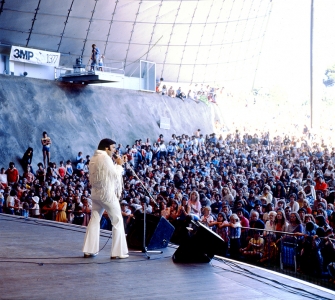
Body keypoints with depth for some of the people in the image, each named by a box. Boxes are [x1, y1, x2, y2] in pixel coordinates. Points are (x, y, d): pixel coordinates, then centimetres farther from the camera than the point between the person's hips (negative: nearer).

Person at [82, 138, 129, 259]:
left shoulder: (94, 158, 14)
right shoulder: (106, 158, -14)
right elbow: (115, 175, -11)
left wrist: (115, 164, 13)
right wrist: (119, 165, 2)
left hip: (96, 193, 9)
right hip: (107, 193, -9)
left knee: (94, 220, 11)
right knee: (118, 221, -1)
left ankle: (88, 250, 9)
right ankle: (118, 252, -2)